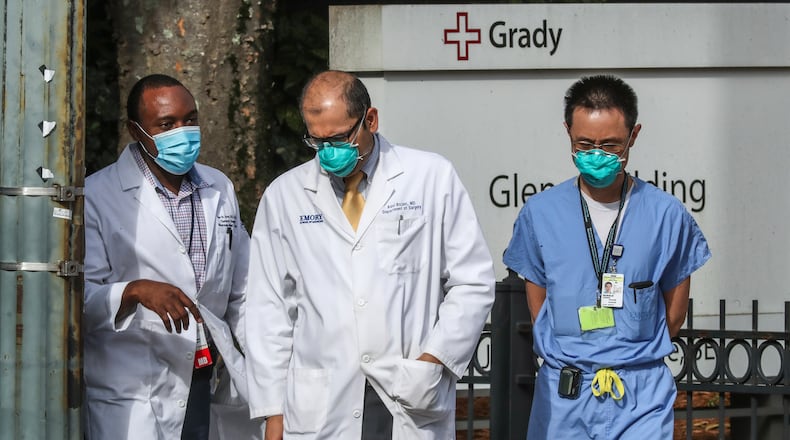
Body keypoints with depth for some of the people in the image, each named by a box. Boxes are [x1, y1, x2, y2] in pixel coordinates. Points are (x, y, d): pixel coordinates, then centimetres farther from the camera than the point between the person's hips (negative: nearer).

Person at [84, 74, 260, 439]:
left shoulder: (220, 189, 13)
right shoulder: (98, 196, -7)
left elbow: (242, 294, 18)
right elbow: (81, 296, -14)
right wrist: (135, 291, -31)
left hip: (208, 384, 5)